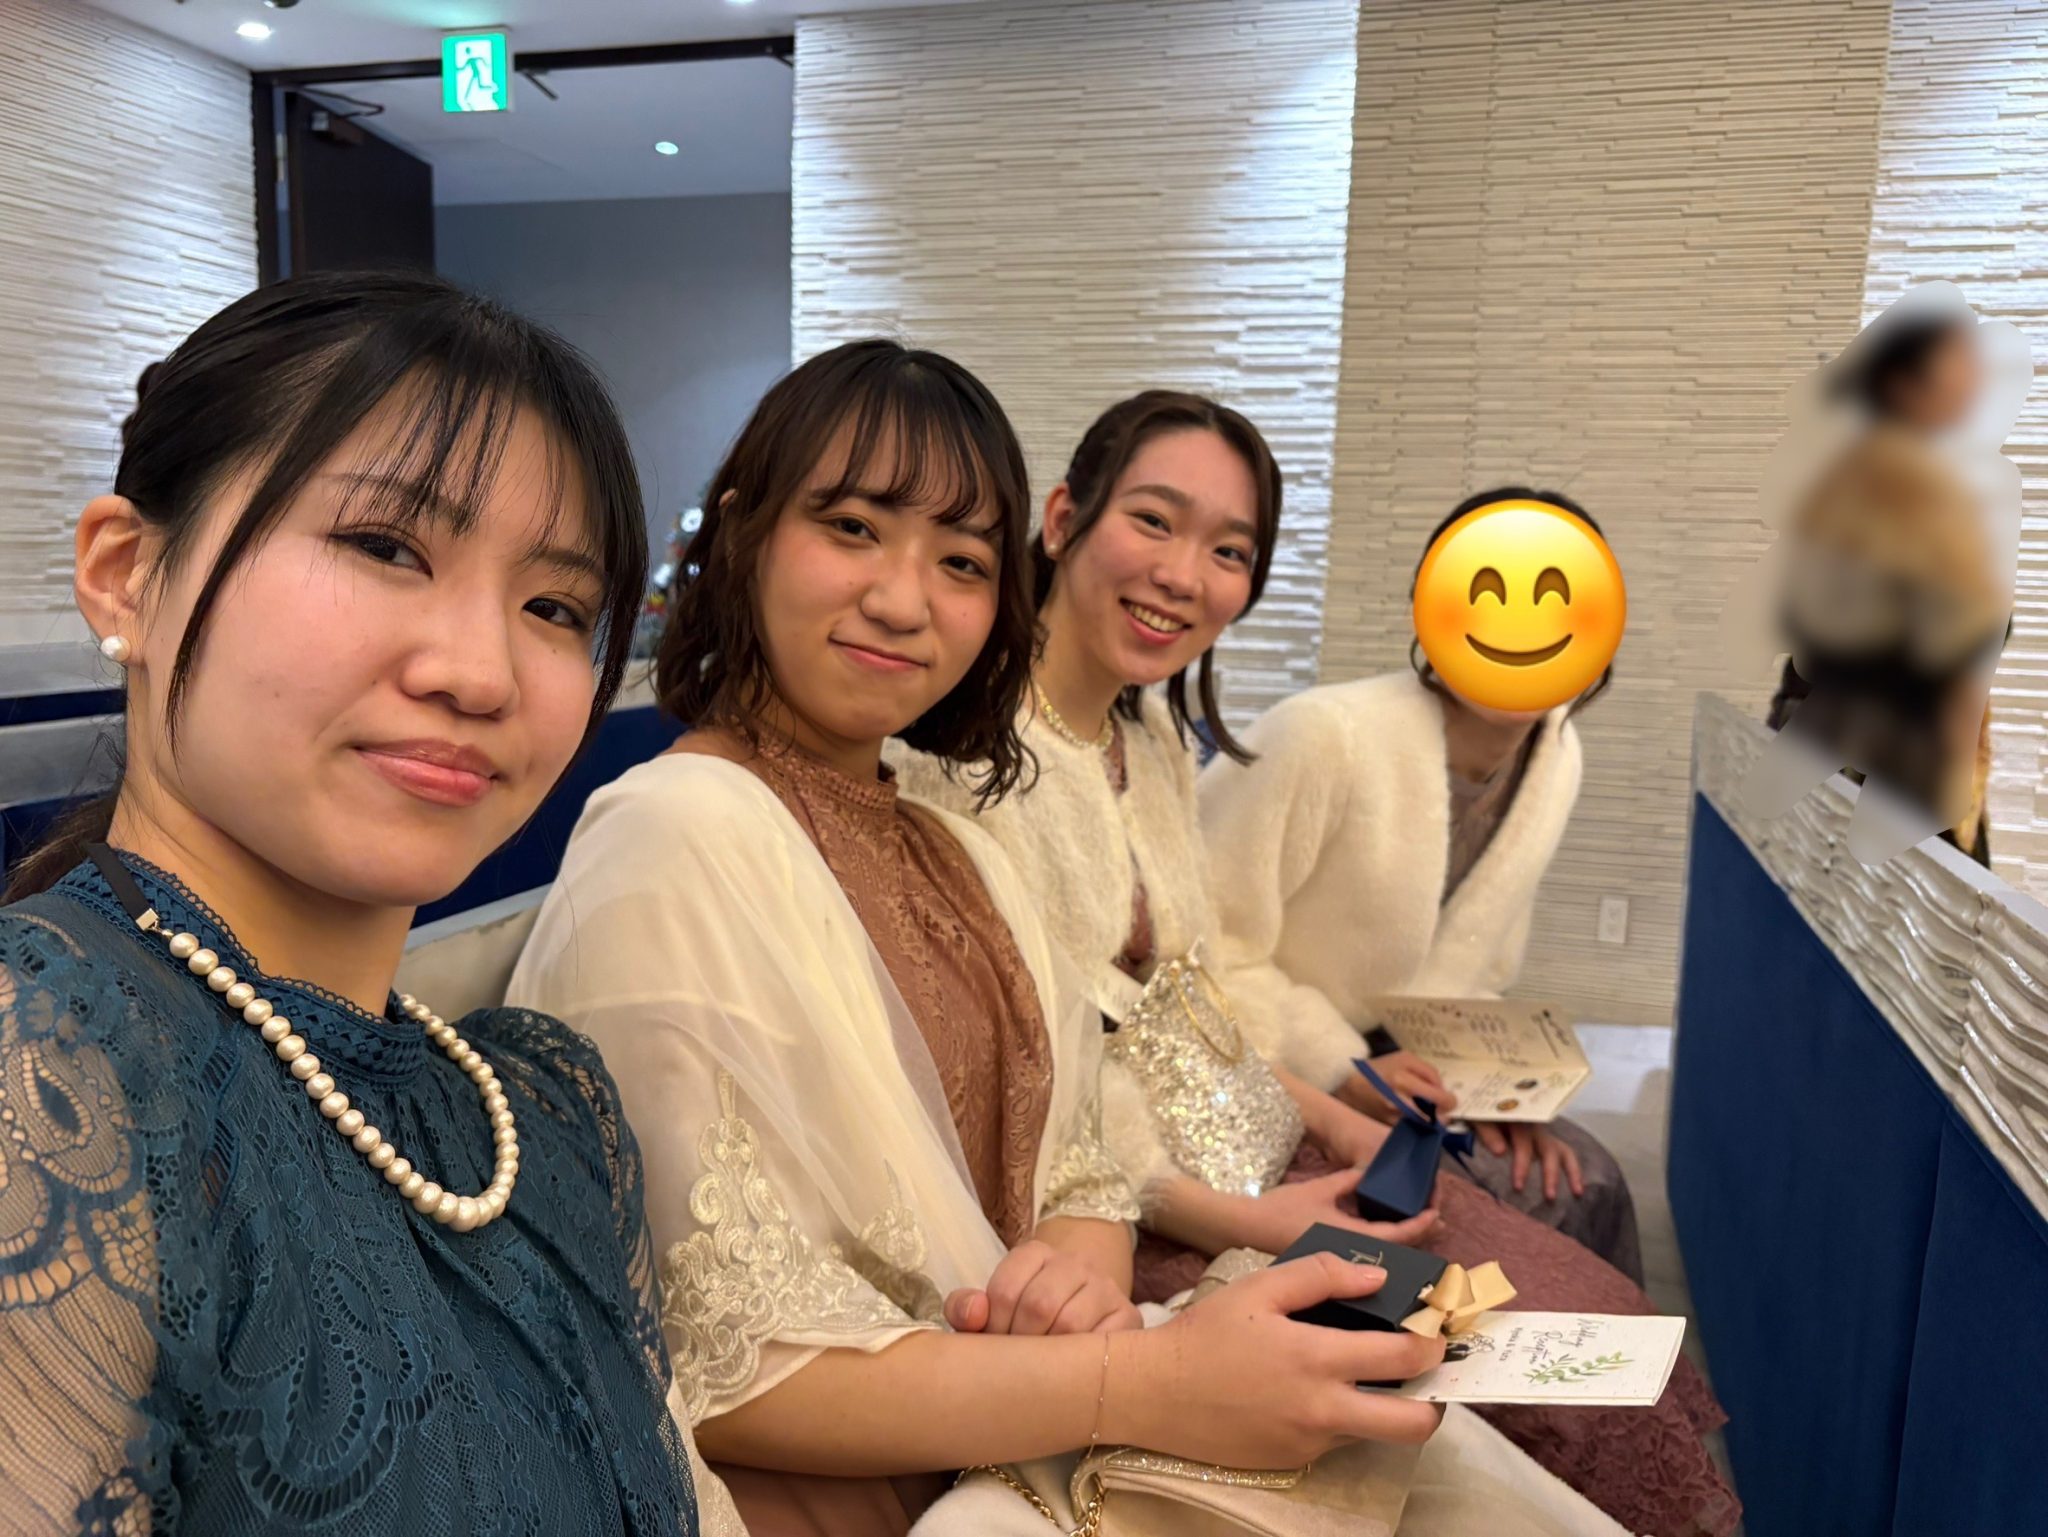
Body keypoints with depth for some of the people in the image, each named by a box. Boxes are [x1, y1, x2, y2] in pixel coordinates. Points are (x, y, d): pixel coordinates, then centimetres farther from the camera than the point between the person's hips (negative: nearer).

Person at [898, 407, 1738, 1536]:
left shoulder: (1155, 735, 8)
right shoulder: (963, 744, -19)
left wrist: (1328, 1117, 1)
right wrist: (1233, 1224, -21)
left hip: (1250, 1154, 8)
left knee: (1599, 1325, 0)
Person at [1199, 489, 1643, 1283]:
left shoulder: (1556, 759, -2)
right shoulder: (1327, 739, -27)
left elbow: (1476, 973, 9)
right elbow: (1200, 949, -21)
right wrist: (1343, 1072, -25)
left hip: (1381, 1069, 7)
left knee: (1584, 1183, -6)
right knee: (1519, 1202, -16)